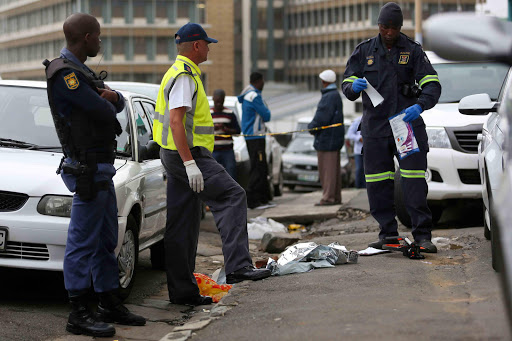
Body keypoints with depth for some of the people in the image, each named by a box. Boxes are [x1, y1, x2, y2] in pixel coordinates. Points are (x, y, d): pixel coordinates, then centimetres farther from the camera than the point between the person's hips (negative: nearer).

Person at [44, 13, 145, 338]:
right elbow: (103, 113, -21)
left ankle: (111, 305, 23)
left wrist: (111, 96, -7)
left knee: (106, 240, 15)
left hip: (102, 168, 11)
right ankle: (79, 314, -4)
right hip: (88, 169, -11)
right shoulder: (64, 74, -17)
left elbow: (118, 104, 16)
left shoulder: (81, 72, 17)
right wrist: (106, 105, 3)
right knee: (83, 241, -7)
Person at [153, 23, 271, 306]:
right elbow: (175, 120, -24)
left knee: (183, 226, 10)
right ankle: (237, 266, -25)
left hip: (176, 156, 11)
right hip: (186, 154, -11)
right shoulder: (184, 76, -13)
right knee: (232, 195, -16)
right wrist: (190, 163, -28)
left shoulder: (180, 73, 21)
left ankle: (182, 291, 12)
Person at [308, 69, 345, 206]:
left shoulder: (329, 97, -17)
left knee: (328, 168, -8)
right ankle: (336, 197, 18)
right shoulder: (335, 95, 16)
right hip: (334, 138, 10)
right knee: (333, 168, 13)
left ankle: (328, 197, -7)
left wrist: (311, 127, -7)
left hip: (327, 138, -10)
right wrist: (313, 126, 9)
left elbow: (322, 118, -22)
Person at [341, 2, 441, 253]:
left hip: (408, 121, -2)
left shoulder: (412, 50, 4)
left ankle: (422, 235, -8)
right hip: (374, 125, 2)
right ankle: (387, 234, 12)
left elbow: (432, 84, -4)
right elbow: (346, 86, 9)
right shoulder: (364, 50, 9)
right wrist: (354, 86, -16)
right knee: (377, 183, 2)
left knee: (414, 181, -10)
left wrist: (420, 105, -24)